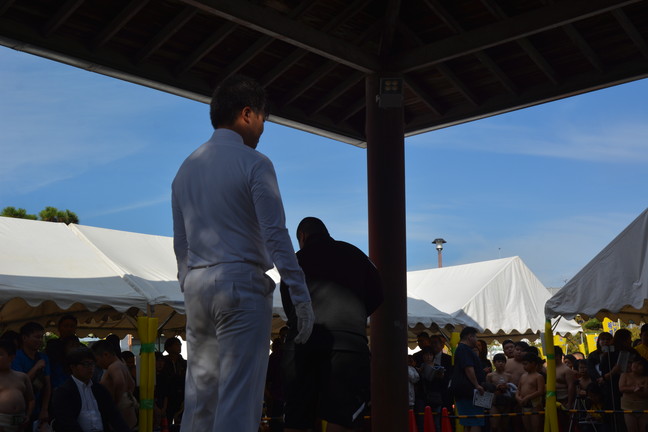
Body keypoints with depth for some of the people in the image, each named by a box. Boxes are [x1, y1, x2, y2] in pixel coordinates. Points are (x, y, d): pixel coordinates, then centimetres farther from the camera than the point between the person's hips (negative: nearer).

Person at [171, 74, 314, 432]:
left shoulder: (186, 168, 15)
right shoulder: (254, 163, -6)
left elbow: (180, 243, 16)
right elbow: (275, 235, -13)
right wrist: (300, 297, -12)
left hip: (196, 285, 7)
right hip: (241, 283, -7)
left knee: (199, 392, 10)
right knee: (239, 395, -6)